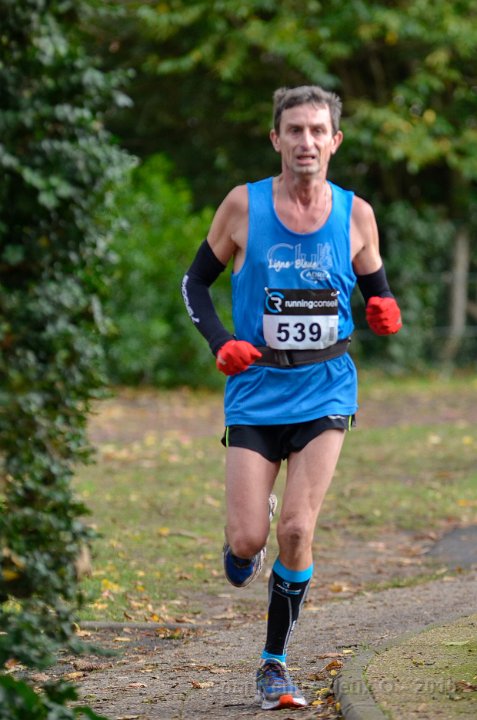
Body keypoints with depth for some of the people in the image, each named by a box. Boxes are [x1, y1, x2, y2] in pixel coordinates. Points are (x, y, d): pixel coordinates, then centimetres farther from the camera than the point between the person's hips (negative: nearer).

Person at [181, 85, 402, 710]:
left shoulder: (356, 214, 0)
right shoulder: (243, 206, -4)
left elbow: (375, 289, 13)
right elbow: (196, 282, 6)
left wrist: (386, 313, -11)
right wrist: (221, 343, -10)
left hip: (324, 392, 0)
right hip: (256, 391, 0)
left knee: (297, 530, -11)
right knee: (248, 540, -7)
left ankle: (275, 663, 5)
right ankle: (242, 554, 33)